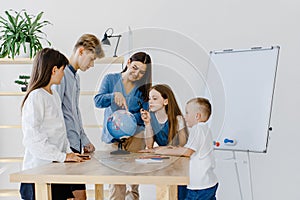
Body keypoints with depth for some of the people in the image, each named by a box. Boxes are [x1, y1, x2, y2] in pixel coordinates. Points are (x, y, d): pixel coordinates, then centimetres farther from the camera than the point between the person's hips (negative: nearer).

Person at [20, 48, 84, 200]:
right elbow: (31, 138, -21)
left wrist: (69, 153, 7)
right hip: (39, 169, -9)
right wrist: (62, 156, -20)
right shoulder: (36, 97, -13)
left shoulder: (55, 95, 15)